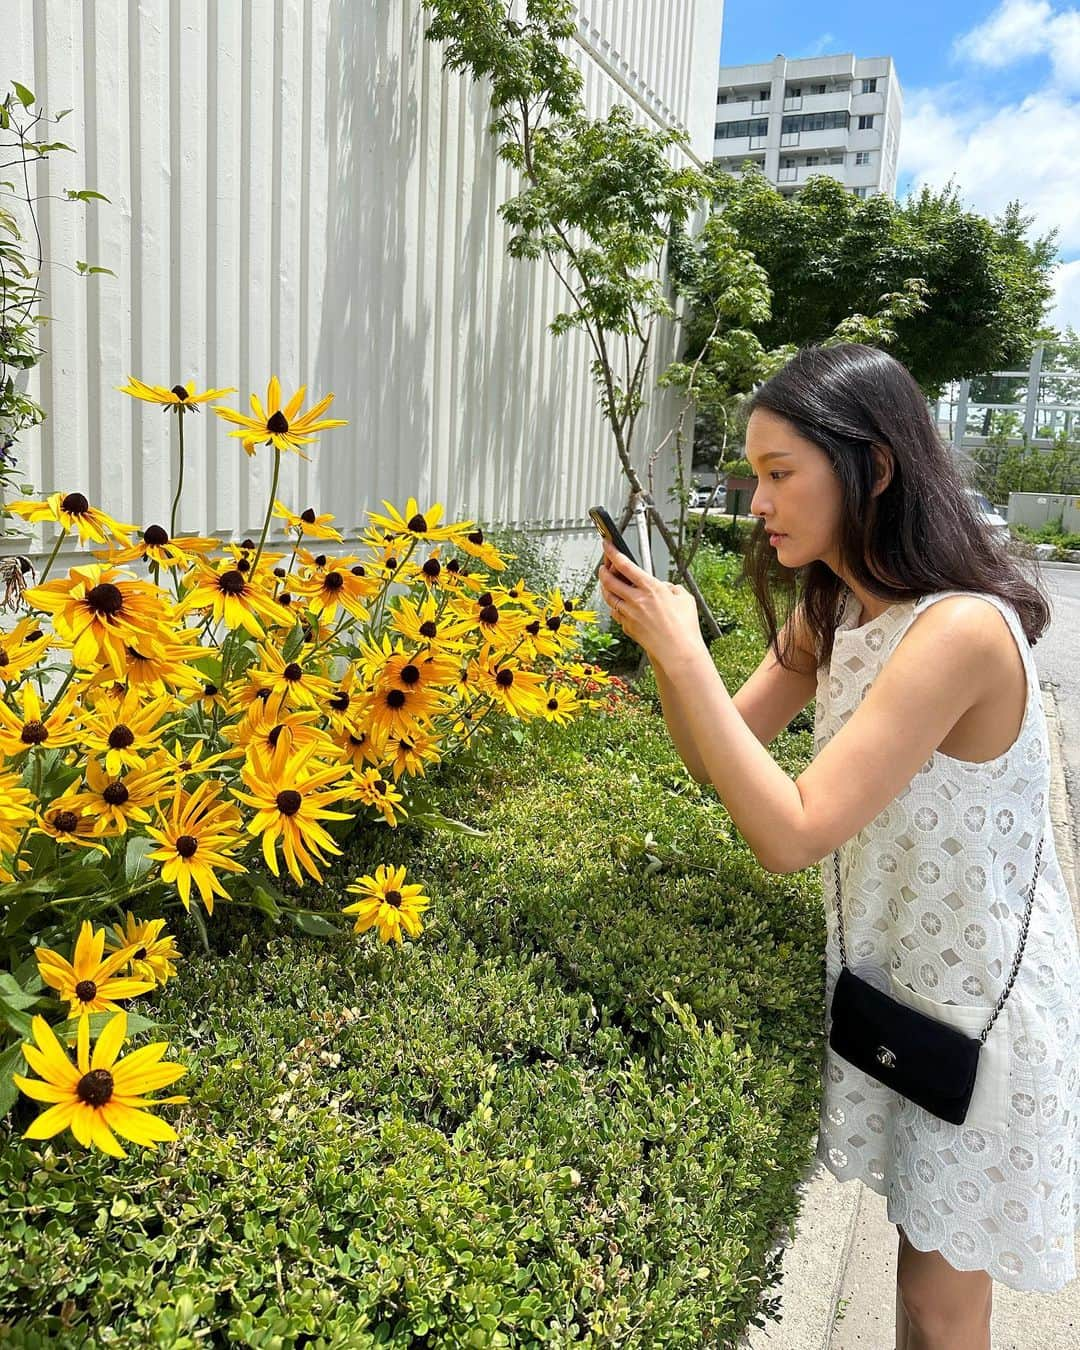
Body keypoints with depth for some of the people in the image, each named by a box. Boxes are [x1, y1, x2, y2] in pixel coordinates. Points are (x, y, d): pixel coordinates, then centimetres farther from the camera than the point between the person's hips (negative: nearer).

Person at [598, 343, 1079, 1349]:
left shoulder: (960, 630, -30)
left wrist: (684, 650, -31)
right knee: (926, 1251, 24)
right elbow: (719, 762, -1)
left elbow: (789, 832, -34)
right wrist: (661, 638, -16)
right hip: (886, 977, 7)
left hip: (985, 1003, -7)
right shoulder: (828, 614, -3)